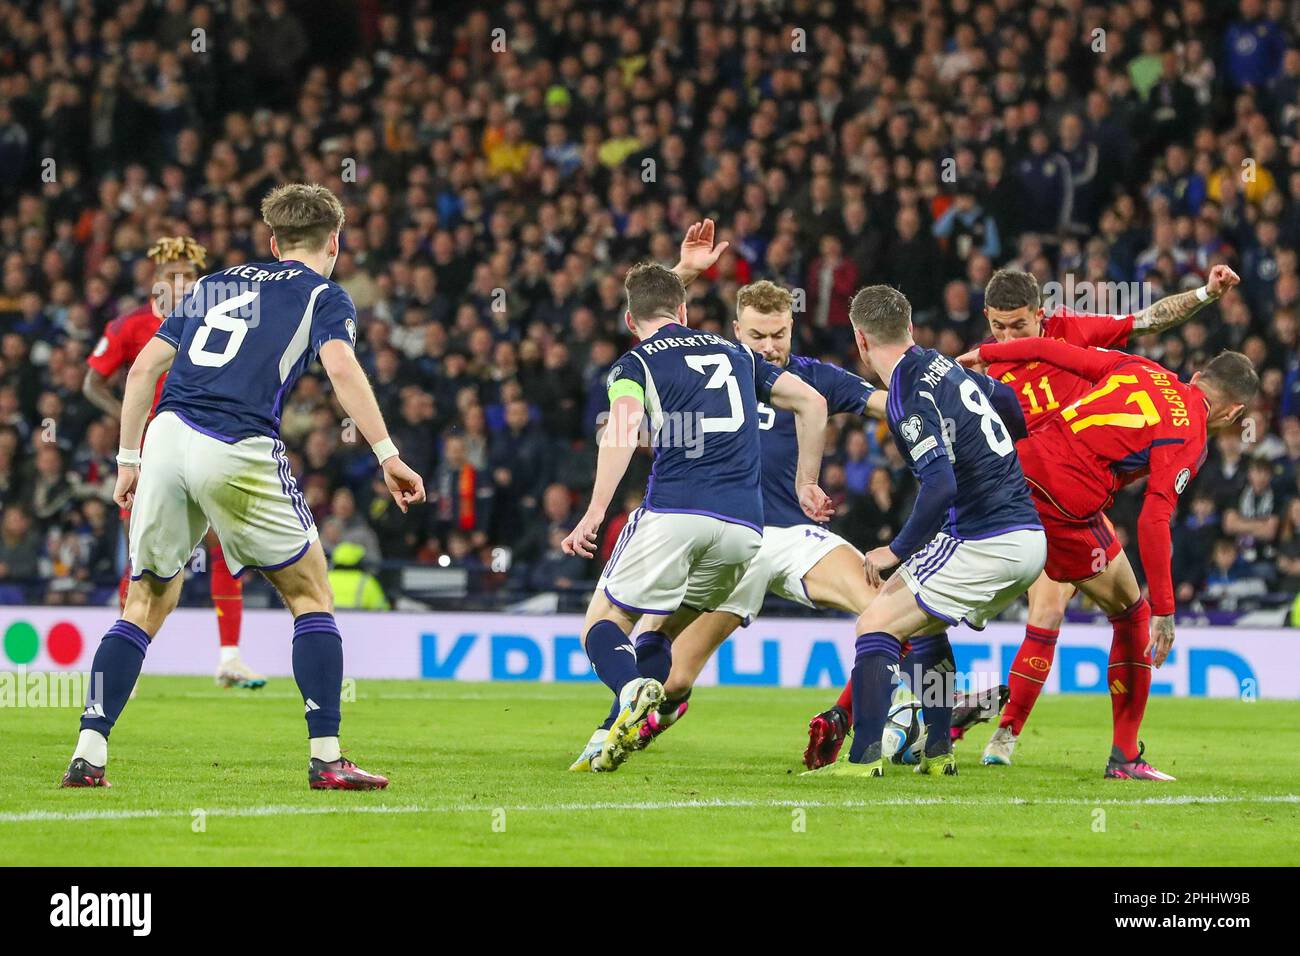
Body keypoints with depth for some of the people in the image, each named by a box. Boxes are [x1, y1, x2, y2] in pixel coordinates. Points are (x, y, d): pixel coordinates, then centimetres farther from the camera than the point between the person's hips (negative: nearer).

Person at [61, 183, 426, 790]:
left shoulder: (213, 285, 26)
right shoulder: (324, 295, 12)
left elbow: (143, 368, 20)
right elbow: (342, 369, -8)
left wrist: (129, 459, 24)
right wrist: (387, 454, -11)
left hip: (167, 439, 4)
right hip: (240, 451, -4)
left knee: (146, 604, 14)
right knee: (311, 596, 11)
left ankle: (88, 753, 3)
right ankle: (326, 758, 4)